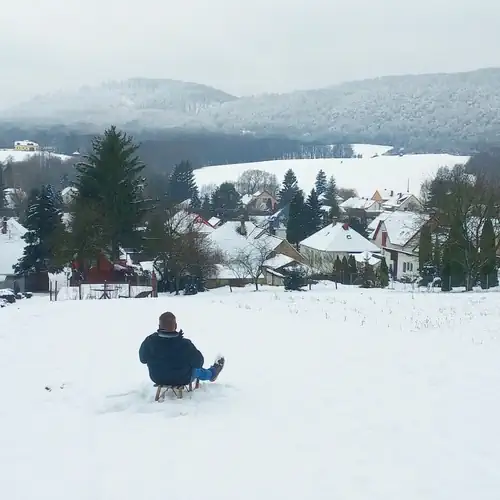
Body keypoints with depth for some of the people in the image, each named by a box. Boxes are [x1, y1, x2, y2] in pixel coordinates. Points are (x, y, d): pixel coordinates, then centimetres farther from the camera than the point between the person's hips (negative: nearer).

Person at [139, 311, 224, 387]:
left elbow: (143, 359, -6)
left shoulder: (149, 341, -25)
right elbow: (198, 362, -16)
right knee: (196, 369, 28)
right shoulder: (184, 344, -31)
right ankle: (212, 373, 59)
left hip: (157, 378, 4)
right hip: (182, 380, -3)